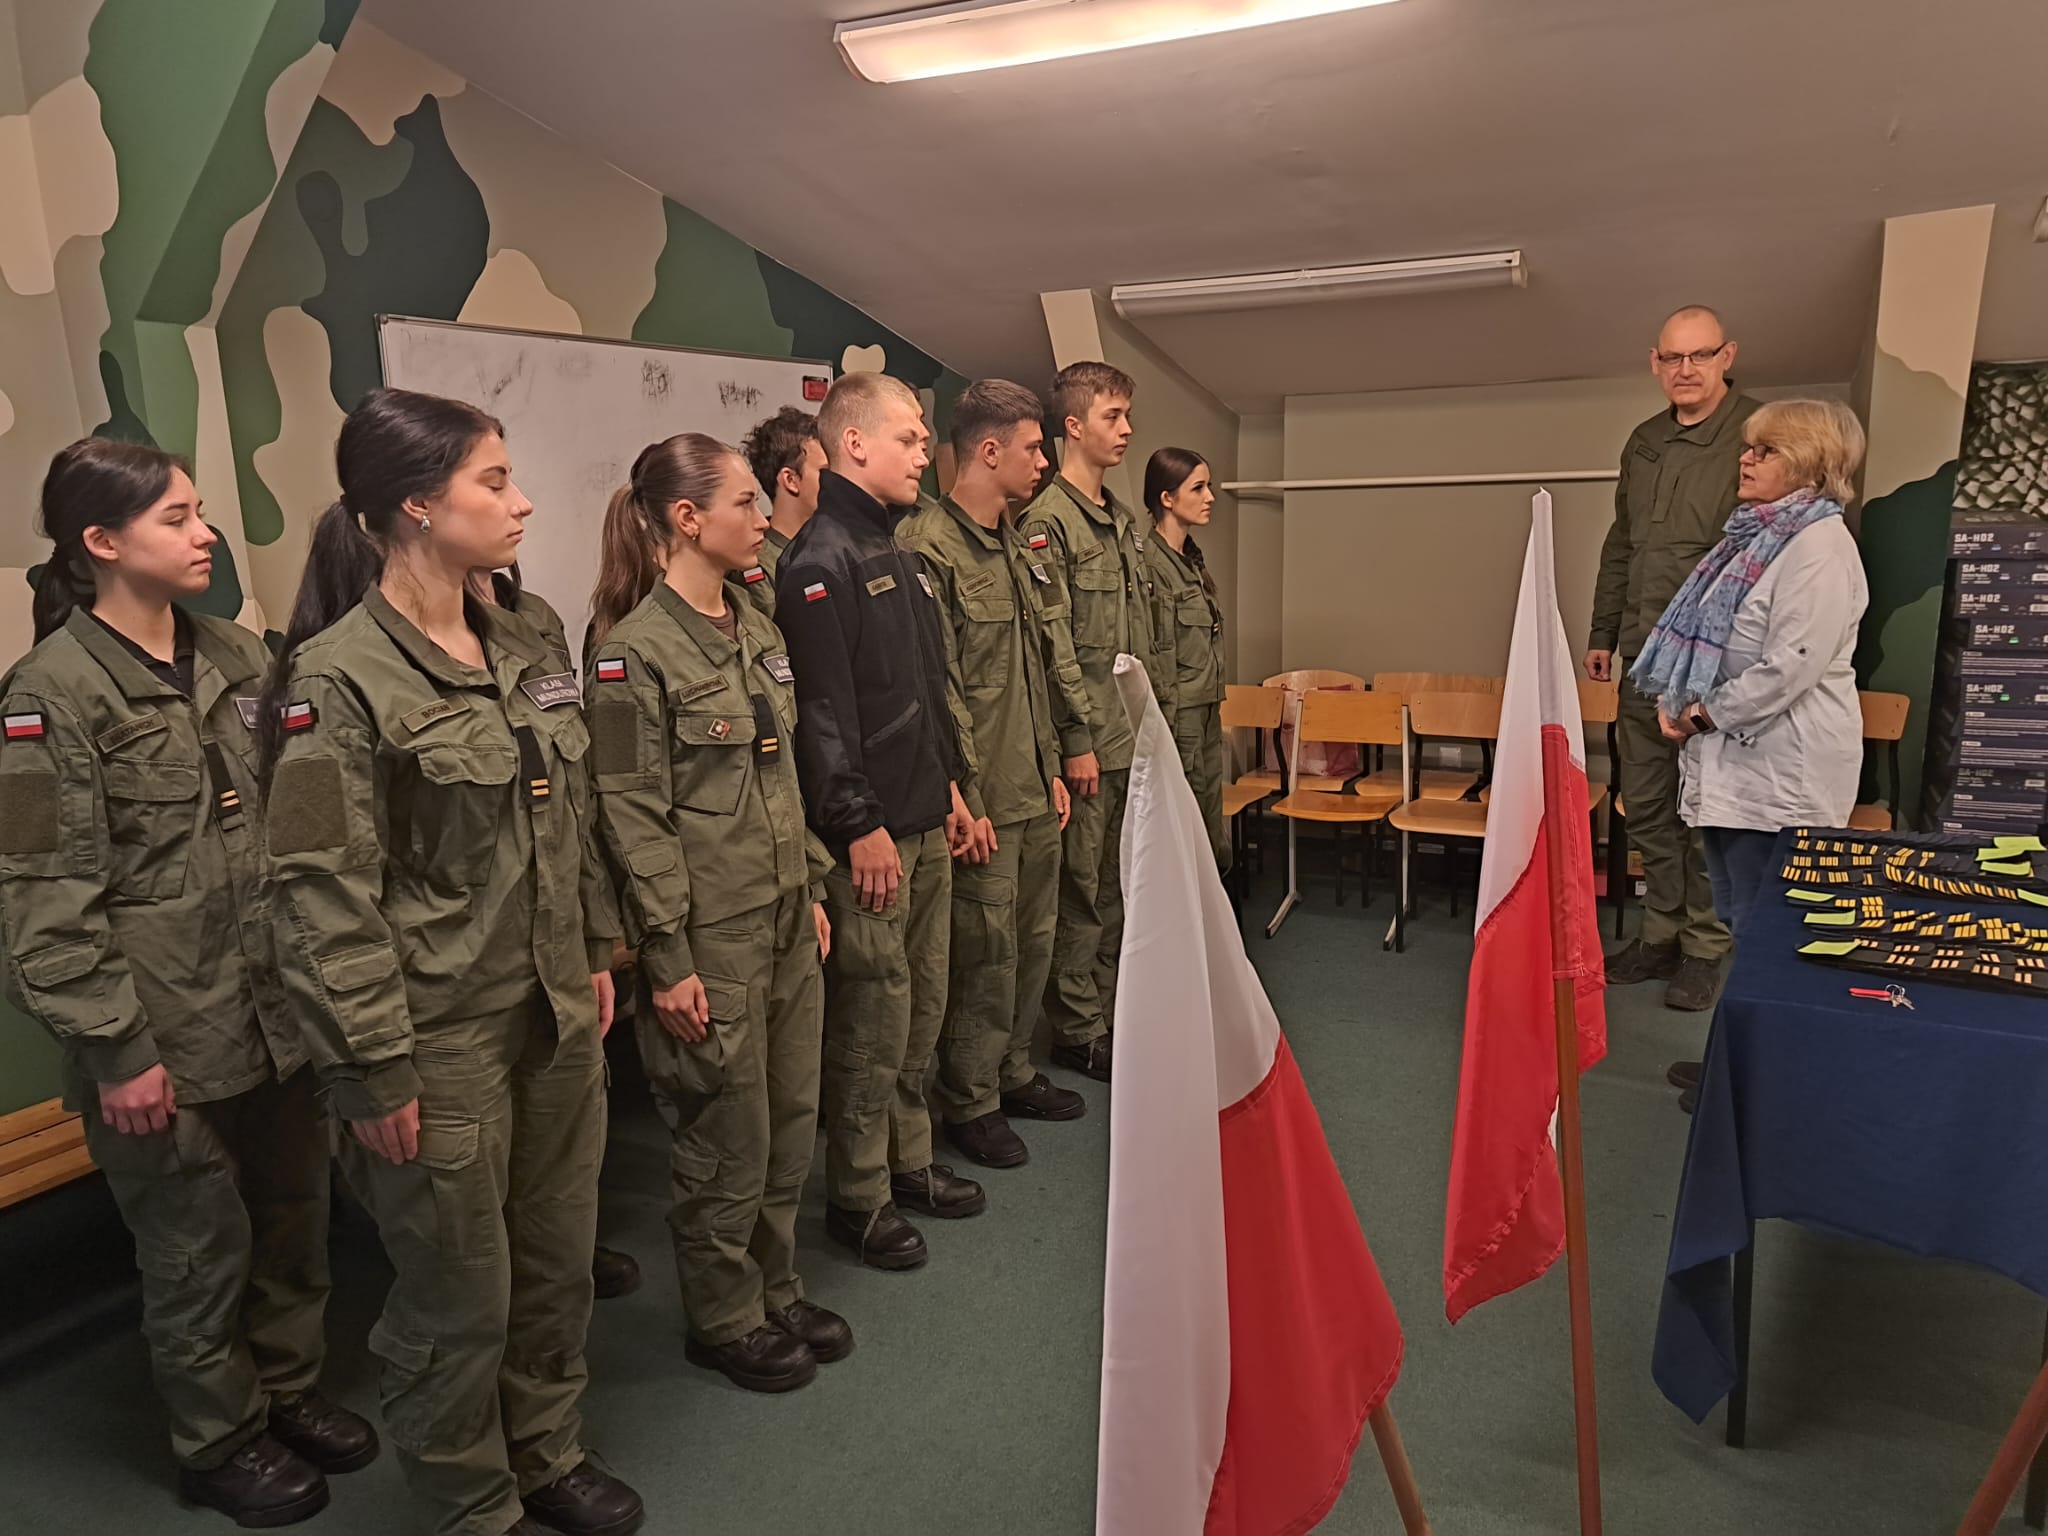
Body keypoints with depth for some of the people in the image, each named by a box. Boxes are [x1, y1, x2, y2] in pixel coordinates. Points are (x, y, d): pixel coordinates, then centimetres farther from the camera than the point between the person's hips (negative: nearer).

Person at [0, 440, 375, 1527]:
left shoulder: (234, 657, 5)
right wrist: (116, 1050, -14)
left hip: (276, 1007, 5)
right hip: (166, 1036, -5)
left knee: (294, 1214, 17)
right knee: (200, 1246, 12)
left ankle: (289, 1389, 41)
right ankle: (220, 1440, 35)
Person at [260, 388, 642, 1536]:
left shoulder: (522, 652, 5)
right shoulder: (337, 680, -15)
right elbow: (326, 894, -16)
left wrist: (596, 954, 14)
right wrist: (375, 1071, -14)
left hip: (560, 1017, 7)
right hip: (443, 1044, -6)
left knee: (559, 1261, 20)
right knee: (462, 1294, 12)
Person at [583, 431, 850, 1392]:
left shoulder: (756, 634, 9)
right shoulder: (636, 653, -15)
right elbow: (634, 818, -16)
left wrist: (813, 888, 15)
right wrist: (668, 959, -16)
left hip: (785, 921, 8)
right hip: (710, 938, -7)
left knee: (792, 1119, 17)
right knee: (729, 1135, 7)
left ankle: (775, 1293, 37)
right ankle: (724, 1321, 29)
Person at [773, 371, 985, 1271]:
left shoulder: (897, 555, 16)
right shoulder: (820, 563, -14)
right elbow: (822, 712, -20)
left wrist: (951, 789, 19)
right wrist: (862, 828, -19)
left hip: (926, 825, 9)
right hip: (871, 838, -9)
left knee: (921, 1007, 17)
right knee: (872, 1019, 1)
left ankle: (909, 1163, 33)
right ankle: (858, 1197, 18)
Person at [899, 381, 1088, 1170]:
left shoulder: (1015, 549, 14)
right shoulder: (929, 547, -15)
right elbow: (936, 688, -18)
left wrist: (1052, 768, 17)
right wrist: (966, 797, -18)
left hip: (1034, 790, 9)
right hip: (983, 799, -9)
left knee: (1033, 936, 18)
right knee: (984, 949, 3)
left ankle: (1013, 1073, 36)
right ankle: (968, 1102, 21)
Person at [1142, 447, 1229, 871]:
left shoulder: (1191, 559, 13)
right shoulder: (1151, 564, -16)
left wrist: (1217, 705, 19)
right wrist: (1166, 740, -18)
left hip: (1206, 720, 9)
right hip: (1178, 724, -9)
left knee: (1214, 851, 14)